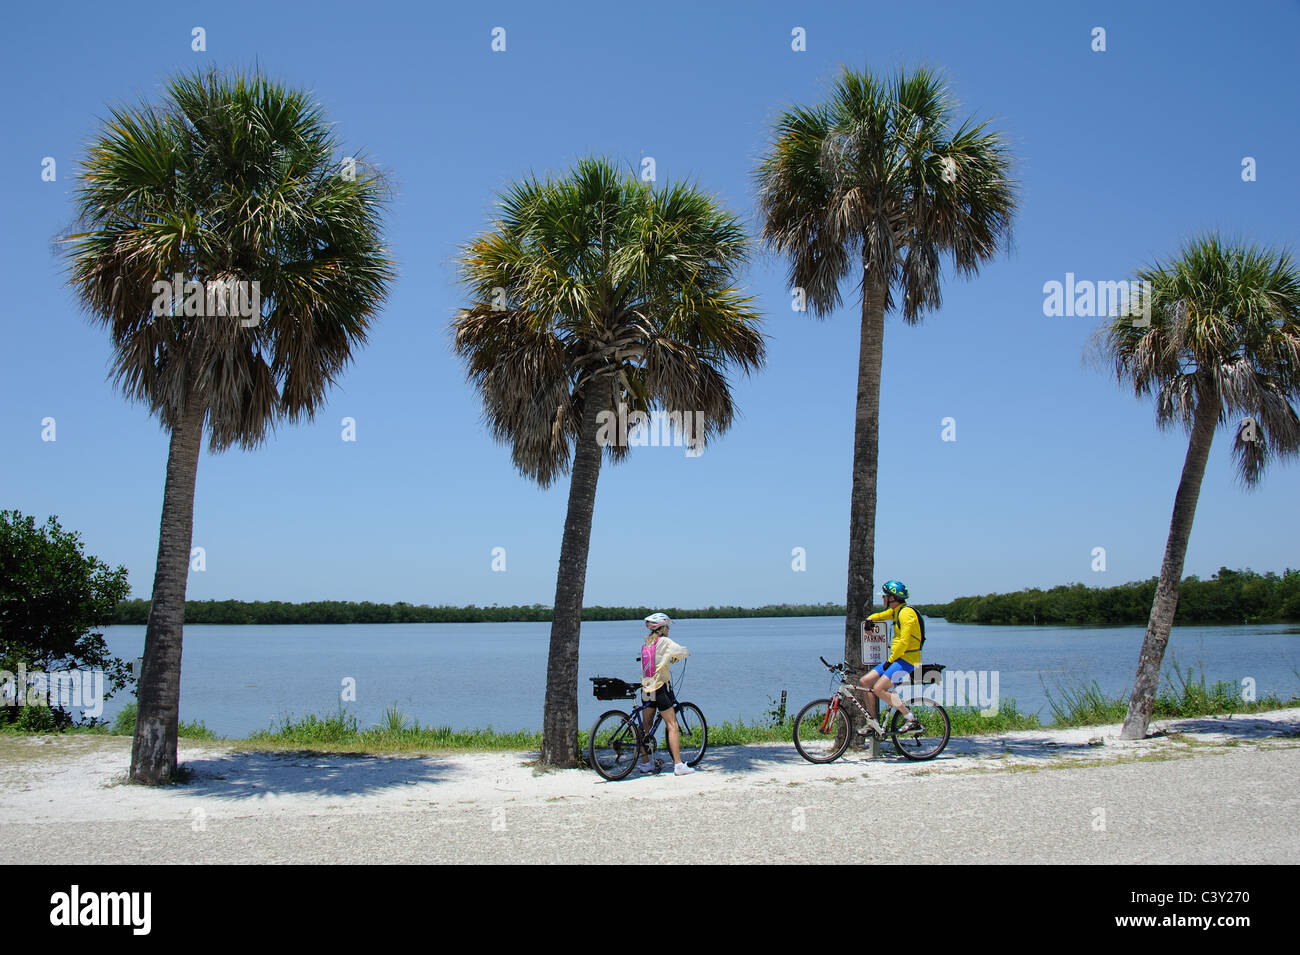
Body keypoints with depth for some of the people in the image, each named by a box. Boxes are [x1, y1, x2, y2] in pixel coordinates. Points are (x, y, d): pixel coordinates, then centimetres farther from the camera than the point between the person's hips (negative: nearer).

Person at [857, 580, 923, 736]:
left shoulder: (906, 613, -16)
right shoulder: (895, 611, 15)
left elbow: (904, 643, -22)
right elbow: (881, 615, 34)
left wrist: (890, 660, -16)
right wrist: (870, 619, 12)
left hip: (906, 660, -10)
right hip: (896, 658, 10)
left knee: (878, 689, -22)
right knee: (864, 682, 5)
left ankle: (912, 719, -15)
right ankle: (874, 724, 10)